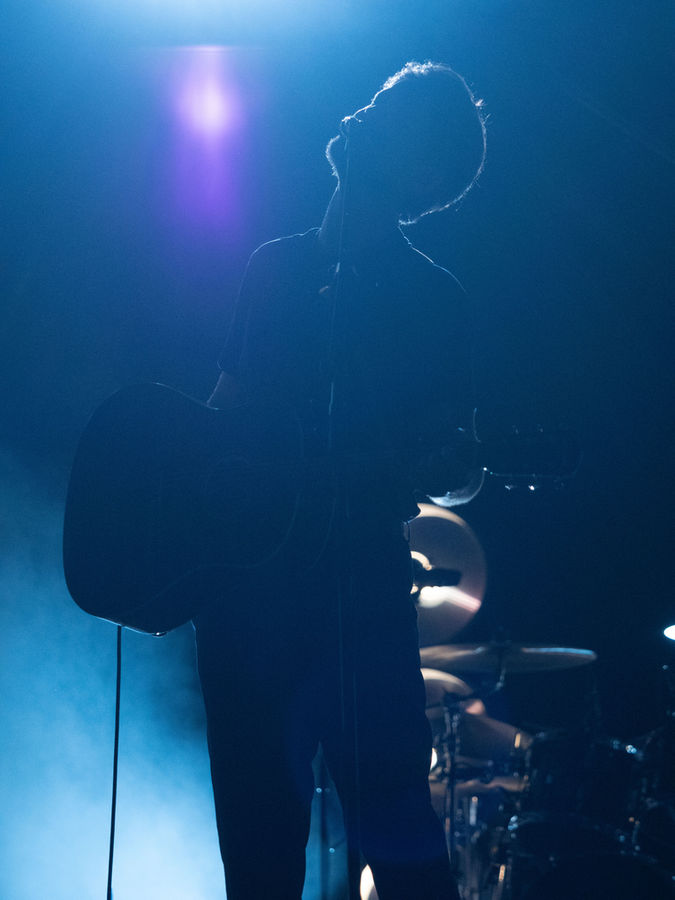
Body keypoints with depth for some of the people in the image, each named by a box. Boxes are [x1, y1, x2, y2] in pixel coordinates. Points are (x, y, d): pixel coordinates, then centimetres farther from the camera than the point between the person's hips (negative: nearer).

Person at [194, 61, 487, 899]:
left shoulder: (432, 299, 3)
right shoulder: (275, 266, 13)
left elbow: (459, 472, 4)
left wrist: (444, 470, -20)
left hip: (362, 587, -3)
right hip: (247, 573, 4)